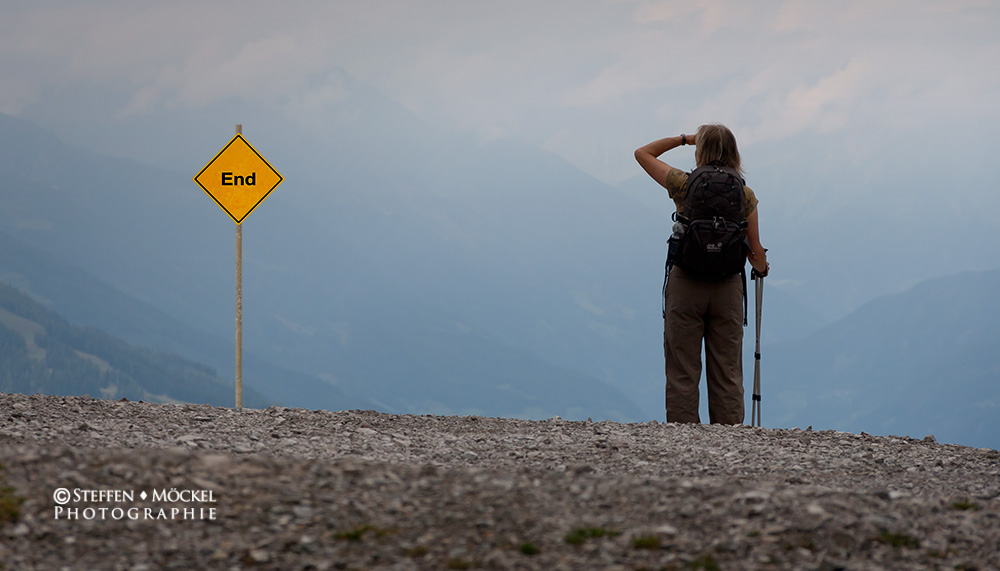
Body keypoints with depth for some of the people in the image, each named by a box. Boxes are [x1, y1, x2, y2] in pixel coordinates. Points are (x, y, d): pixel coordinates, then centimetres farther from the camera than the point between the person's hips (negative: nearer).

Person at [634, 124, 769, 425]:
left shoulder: (684, 185, -5)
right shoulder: (745, 195, 0)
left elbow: (643, 153, 9)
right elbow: (755, 252, 3)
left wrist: (684, 139, 12)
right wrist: (761, 267, 25)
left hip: (686, 284, -2)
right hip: (727, 287, 2)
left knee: (682, 374, 2)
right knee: (726, 376, 6)